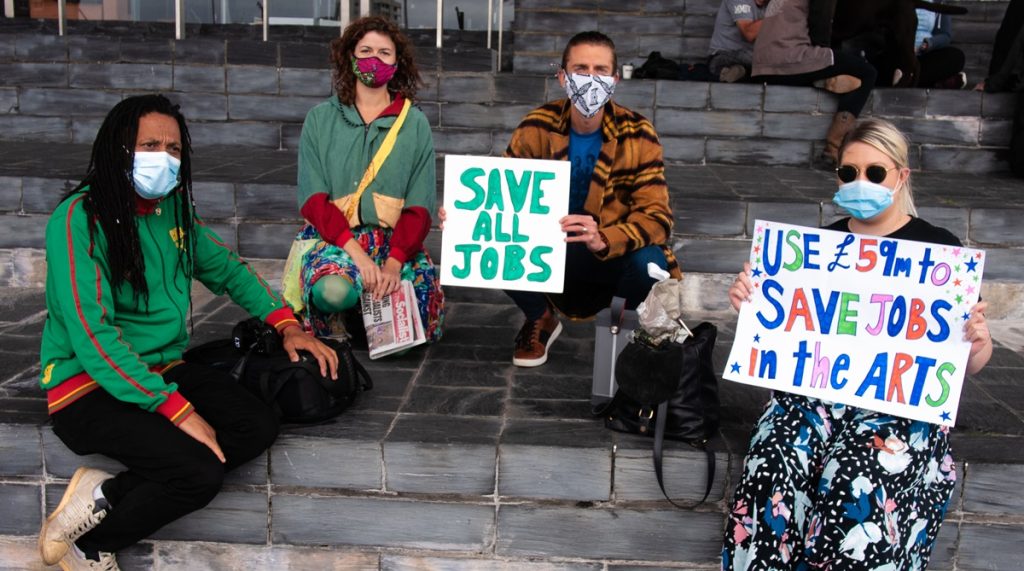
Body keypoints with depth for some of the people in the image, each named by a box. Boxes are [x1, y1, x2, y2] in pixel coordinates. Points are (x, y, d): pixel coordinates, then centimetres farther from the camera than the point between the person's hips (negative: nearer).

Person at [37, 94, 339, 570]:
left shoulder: (173, 208, 5)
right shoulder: (79, 218, -17)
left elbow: (227, 268, 21)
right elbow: (92, 337, -23)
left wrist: (287, 325, 7)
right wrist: (179, 410, -25)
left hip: (163, 368, 8)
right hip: (87, 389, -8)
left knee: (258, 427, -13)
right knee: (200, 474, -25)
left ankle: (107, 494, -11)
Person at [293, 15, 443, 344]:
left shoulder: (415, 123, 6)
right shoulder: (320, 119, 5)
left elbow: (420, 206, -1)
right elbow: (313, 199, -4)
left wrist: (394, 262, -17)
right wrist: (356, 252, -20)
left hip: (396, 241, 2)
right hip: (333, 237, -1)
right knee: (334, 290, -35)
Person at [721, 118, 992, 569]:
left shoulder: (937, 249, 4)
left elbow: (969, 365, 5)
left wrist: (976, 344, -18)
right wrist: (748, 301, -3)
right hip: (813, 390, 3)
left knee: (855, 488, -32)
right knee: (772, 469, -27)